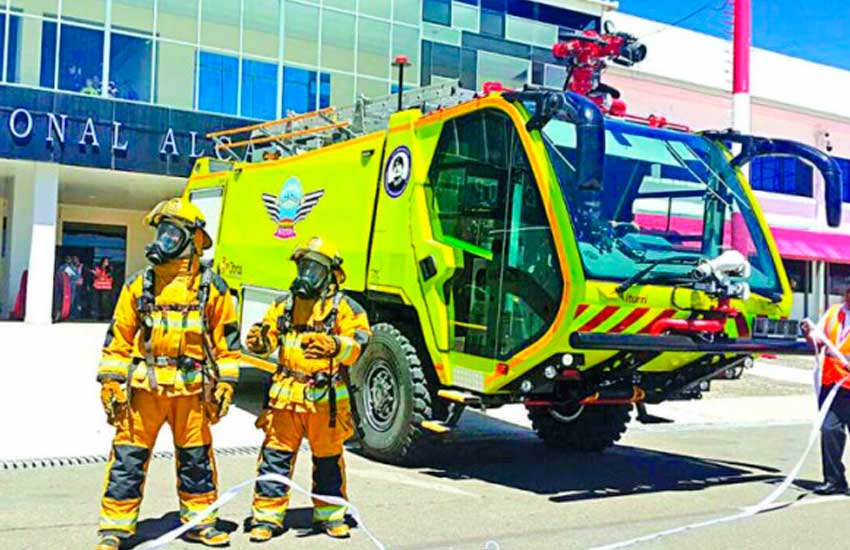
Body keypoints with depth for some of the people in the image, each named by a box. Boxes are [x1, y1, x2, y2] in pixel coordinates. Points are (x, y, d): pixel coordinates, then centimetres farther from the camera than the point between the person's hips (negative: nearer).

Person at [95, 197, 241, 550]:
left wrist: (225, 383, -1)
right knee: (128, 457, 0)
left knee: (196, 457, 11)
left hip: (191, 389, 0)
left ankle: (199, 520, 24)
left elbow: (226, 341, 4)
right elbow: (118, 338, 7)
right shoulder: (139, 285, 6)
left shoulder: (212, 289, 3)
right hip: (144, 385, 1)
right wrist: (110, 381, 2)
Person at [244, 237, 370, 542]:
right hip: (285, 394, 3)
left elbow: (360, 340, -15)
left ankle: (330, 514, 27)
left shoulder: (343, 306, -2)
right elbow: (269, 338, 13)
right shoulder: (285, 302, 11)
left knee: (328, 459, 11)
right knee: (275, 456, 3)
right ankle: (266, 516, 12)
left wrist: (334, 345, -34)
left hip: (325, 398, -2)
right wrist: (258, 339, -11)